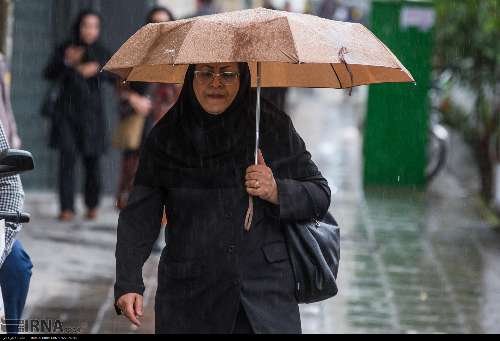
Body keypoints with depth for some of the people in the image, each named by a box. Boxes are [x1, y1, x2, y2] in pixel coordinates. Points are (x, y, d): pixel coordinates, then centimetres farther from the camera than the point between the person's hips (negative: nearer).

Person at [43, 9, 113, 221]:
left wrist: (98, 69, -26)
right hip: (66, 112, -1)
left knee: (92, 160, 1)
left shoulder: (102, 53, 6)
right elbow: (49, 74, -5)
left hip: (91, 114, 1)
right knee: (67, 158, -11)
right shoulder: (65, 49, 5)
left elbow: (115, 77, -7)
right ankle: (67, 208, -11)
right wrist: (66, 62, -22)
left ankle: (92, 205, 21)